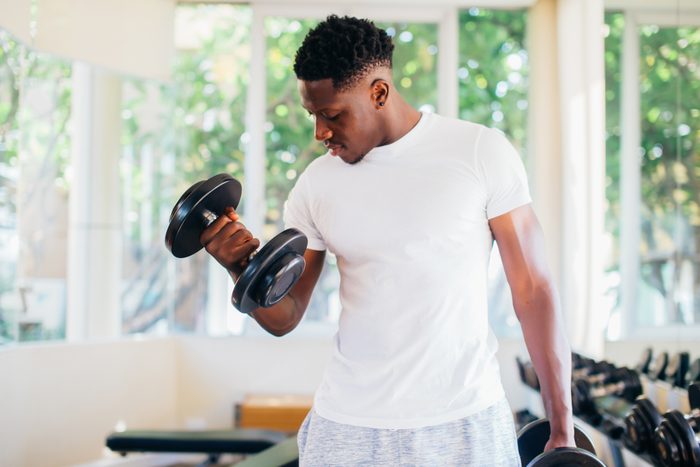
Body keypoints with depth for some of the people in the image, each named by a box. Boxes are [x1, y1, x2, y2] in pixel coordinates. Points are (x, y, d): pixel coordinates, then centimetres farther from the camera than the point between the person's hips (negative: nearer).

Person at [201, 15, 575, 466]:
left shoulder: (482, 153, -6)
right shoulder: (317, 183, 3)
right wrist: (242, 267, -15)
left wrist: (562, 425, -6)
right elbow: (284, 317, 6)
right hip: (348, 427, 3)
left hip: (465, 424, -2)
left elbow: (533, 289, -4)